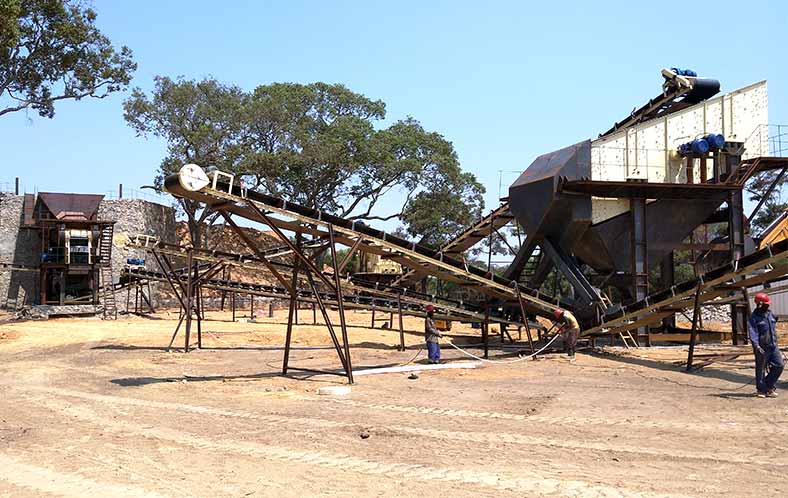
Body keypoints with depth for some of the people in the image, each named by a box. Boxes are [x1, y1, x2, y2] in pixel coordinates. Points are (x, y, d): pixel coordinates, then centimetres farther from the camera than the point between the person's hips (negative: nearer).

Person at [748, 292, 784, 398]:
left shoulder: (770, 314, 13)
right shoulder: (754, 318, -10)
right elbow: (752, 333, -19)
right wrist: (756, 345, -32)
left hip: (773, 346, 7)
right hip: (762, 348, -7)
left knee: (779, 365, 2)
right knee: (760, 369, 2)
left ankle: (769, 384, 18)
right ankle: (761, 390, 13)